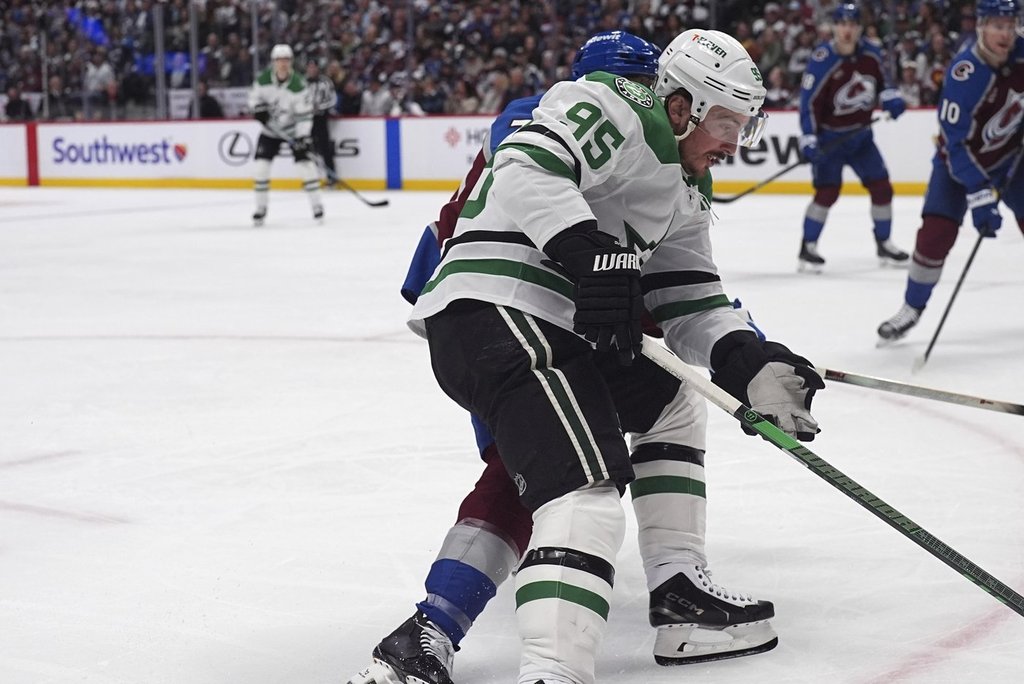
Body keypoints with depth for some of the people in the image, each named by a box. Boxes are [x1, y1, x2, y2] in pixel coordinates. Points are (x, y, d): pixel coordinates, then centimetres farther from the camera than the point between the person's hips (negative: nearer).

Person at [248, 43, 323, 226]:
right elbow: (254, 96, 4)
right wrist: (259, 109, -17)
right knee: (261, 164, -6)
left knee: (304, 161, -14)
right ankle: (260, 209, 7)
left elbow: (304, 114, -22)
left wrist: (303, 137, -29)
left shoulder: (298, 85, -22)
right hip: (270, 129, 3)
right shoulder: (263, 79, -13)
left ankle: (316, 204, -3)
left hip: (293, 129, -3)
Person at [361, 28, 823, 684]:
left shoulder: (685, 199, 25)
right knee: (588, 488, -26)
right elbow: (527, 168, -20)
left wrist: (754, 365, 1)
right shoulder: (616, 108, -4)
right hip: (495, 308, -11)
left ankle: (678, 589, 25)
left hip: (563, 327, 11)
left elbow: (693, 306, 19)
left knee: (672, 398, 27)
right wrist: (594, 255, -30)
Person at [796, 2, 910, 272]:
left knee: (881, 187, 5)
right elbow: (809, 100, -20)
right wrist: (809, 138, -26)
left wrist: (890, 97, -4)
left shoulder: (871, 54, -2)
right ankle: (807, 248, 0)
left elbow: (880, 81, 17)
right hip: (830, 135, -6)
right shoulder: (822, 60, -20)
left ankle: (883, 244, 22)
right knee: (828, 191, -13)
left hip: (860, 133, 6)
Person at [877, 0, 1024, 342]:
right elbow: (957, 144, -32)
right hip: (959, 158, -4)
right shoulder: (964, 74, -32)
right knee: (936, 233, -14)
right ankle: (911, 309, 4)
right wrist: (980, 197, -36)